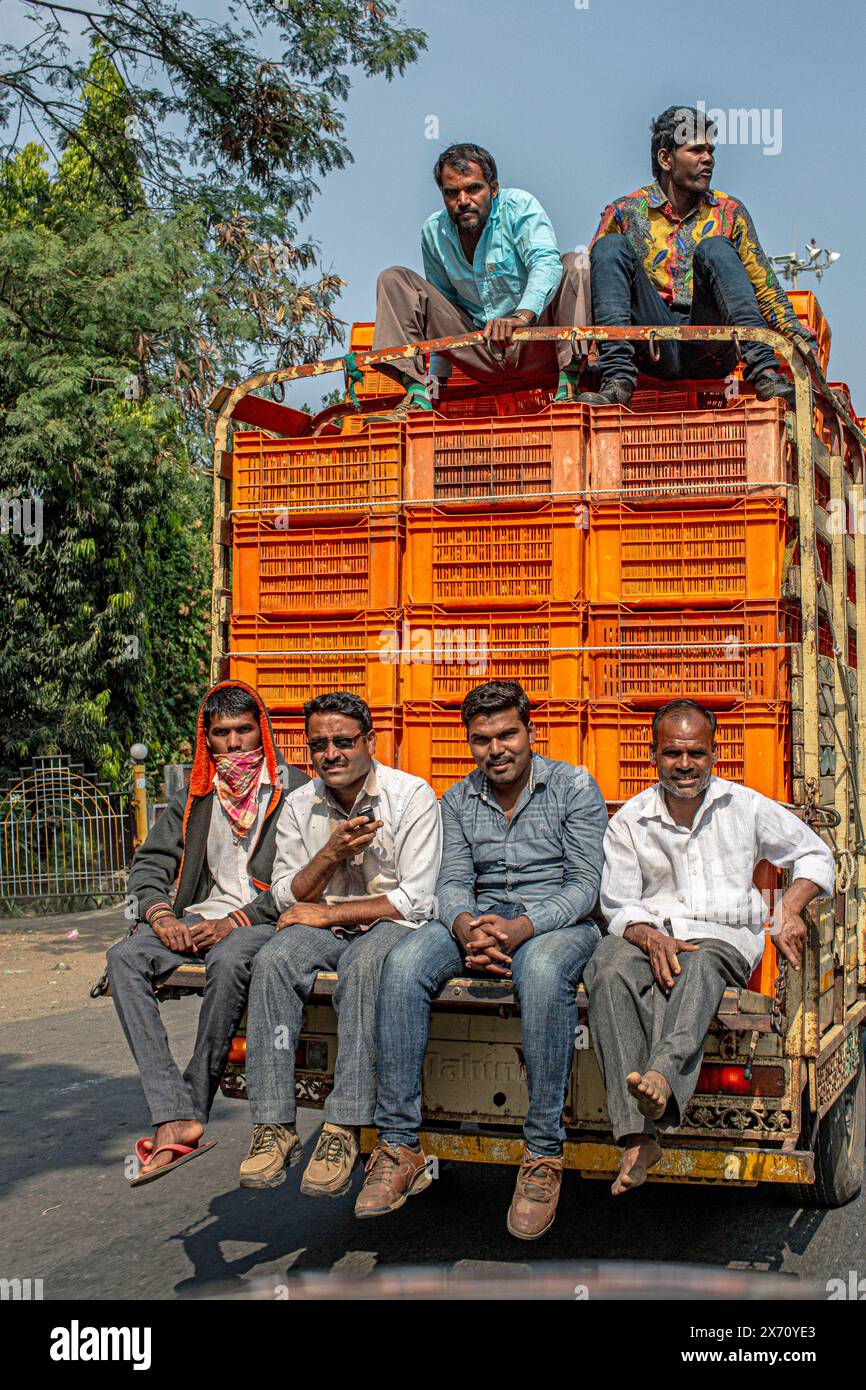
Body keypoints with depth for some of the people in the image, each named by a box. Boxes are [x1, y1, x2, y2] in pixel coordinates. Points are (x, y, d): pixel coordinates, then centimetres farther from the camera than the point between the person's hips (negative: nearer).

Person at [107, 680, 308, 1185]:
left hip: (263, 920, -5)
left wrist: (234, 921, -17)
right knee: (125, 957, -23)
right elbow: (149, 864, 14)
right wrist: (163, 916, -7)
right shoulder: (195, 798, 18)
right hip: (200, 917, 5)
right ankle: (174, 1119, -34)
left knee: (228, 961, -38)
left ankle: (194, 1106, -25)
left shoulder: (293, 790, 1)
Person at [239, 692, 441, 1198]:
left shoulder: (412, 796, -7)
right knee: (273, 960, -29)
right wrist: (331, 854, -13)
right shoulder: (300, 805, 8)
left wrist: (327, 913, -12)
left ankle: (344, 1129, -36)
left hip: (389, 926, -4)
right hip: (321, 925, 4)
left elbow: (418, 901, -12)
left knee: (365, 964, -38)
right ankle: (275, 1126, -28)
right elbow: (287, 897, 7)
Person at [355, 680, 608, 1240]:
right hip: (479, 918, 4)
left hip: (557, 920, -4)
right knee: (403, 965, -26)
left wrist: (521, 928, -25)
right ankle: (399, 1146, -23)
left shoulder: (574, 786, -2)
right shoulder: (458, 800, 11)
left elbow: (585, 884, -8)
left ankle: (545, 1153, -31)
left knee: (542, 971, -40)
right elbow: (453, 881, 4)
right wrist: (468, 928, -21)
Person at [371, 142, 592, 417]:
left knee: (576, 264, -26)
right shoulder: (433, 232, 4)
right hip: (480, 353, 4)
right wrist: (437, 378, 11)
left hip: (533, 343, -4)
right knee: (394, 279, -5)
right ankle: (417, 397, -19)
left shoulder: (519, 206, -9)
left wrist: (521, 316, -46)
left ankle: (568, 386, -33)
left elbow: (546, 263, -26)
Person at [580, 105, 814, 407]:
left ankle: (763, 372, -36)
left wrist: (792, 329, -2)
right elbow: (591, 277, 7)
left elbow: (765, 288, 14)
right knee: (611, 246, -16)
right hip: (655, 352, 0)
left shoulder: (728, 212, 15)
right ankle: (617, 379, -34)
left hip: (710, 354, 1)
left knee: (715, 248, -21)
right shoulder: (624, 213, 11)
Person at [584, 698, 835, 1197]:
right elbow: (619, 905, 8)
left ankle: (662, 1076, -66)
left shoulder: (745, 807, 10)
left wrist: (790, 910, -1)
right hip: (652, 933, 0)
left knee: (698, 968, -39)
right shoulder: (629, 821, 10)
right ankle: (638, 1135, -46)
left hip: (723, 936, 0)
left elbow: (815, 854, 18)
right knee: (609, 970, -36)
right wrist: (651, 937, -14)